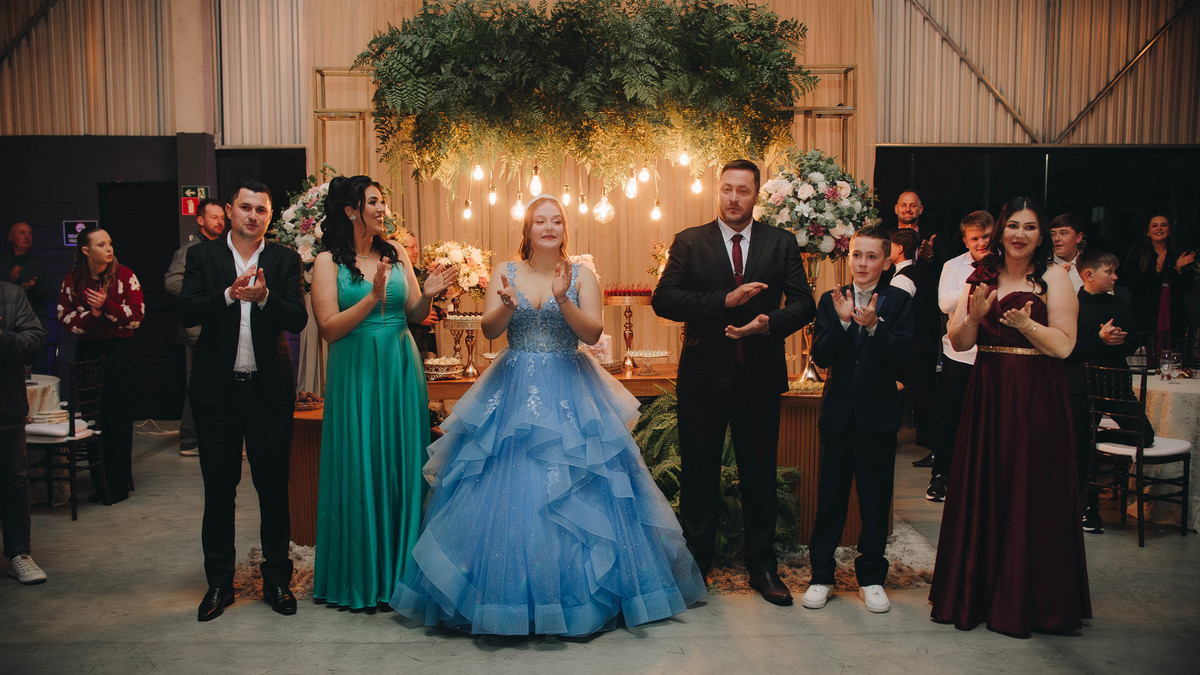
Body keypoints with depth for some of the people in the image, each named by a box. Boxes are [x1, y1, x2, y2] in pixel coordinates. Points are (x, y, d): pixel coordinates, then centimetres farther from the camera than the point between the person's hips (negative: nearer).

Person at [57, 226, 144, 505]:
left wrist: (107, 305, -19)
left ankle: (118, 484, 6)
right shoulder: (72, 279, 6)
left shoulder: (125, 275, -3)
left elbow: (137, 315, -7)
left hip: (118, 351, -3)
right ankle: (99, 482, 15)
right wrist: (92, 315, -13)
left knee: (118, 418, -1)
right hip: (87, 351, 3)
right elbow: (65, 316, 4)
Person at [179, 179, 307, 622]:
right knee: (219, 488, 10)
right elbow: (186, 312, -9)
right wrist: (229, 294, -25)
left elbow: (298, 320, -7)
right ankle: (219, 582, 24)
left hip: (270, 389, 0)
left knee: (274, 487, 7)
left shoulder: (285, 260, 3)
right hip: (217, 390, 0)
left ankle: (277, 579, 21)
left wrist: (265, 296, -24)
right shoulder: (202, 256, 4)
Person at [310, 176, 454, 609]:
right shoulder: (328, 262, -4)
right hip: (356, 373, -4)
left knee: (403, 466, 8)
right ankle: (359, 577, 17)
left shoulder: (396, 256, 9)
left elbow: (414, 314, 11)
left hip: (400, 369, 4)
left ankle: (400, 570, 21)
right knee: (360, 469, 1)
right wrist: (373, 297, -21)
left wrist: (428, 294, -9)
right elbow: (330, 328, -11)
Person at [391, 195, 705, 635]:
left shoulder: (581, 275, 4)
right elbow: (490, 330, -3)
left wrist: (563, 300, -21)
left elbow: (593, 333, -6)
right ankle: (510, 595, 12)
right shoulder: (505, 272, 7)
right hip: (513, 391, 1)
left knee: (571, 492, -3)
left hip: (569, 392, -1)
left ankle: (574, 591, 11)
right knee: (506, 488, -1)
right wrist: (507, 305, -23)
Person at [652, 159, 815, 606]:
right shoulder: (689, 242, 2)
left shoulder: (781, 244, 6)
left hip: (759, 379, 1)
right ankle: (695, 566, 25)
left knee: (760, 476, 10)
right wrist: (725, 300, -20)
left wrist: (769, 322, -20)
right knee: (698, 474, 10)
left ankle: (762, 568, 25)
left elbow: (804, 303, 1)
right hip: (703, 379, 0)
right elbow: (663, 299, -10)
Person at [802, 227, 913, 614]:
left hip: (878, 415, -1)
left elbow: (898, 358, -12)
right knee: (830, 497, 7)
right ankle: (822, 575, 19)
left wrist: (872, 325, -27)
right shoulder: (831, 302, 3)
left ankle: (871, 577, 24)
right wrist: (842, 321, -21)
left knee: (876, 499, 9)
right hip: (838, 412, 1)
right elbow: (821, 357, -6)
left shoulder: (899, 301, -1)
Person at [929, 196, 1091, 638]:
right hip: (987, 398, 4)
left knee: (1032, 496, 3)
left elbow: (1063, 346, -8)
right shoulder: (981, 278, 8)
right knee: (982, 493, 7)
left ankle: (1027, 599, 17)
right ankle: (978, 591, 19)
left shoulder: (1053, 278, -2)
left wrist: (1025, 324, -24)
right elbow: (960, 343, 3)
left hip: (1037, 401, -3)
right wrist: (974, 315, -16)